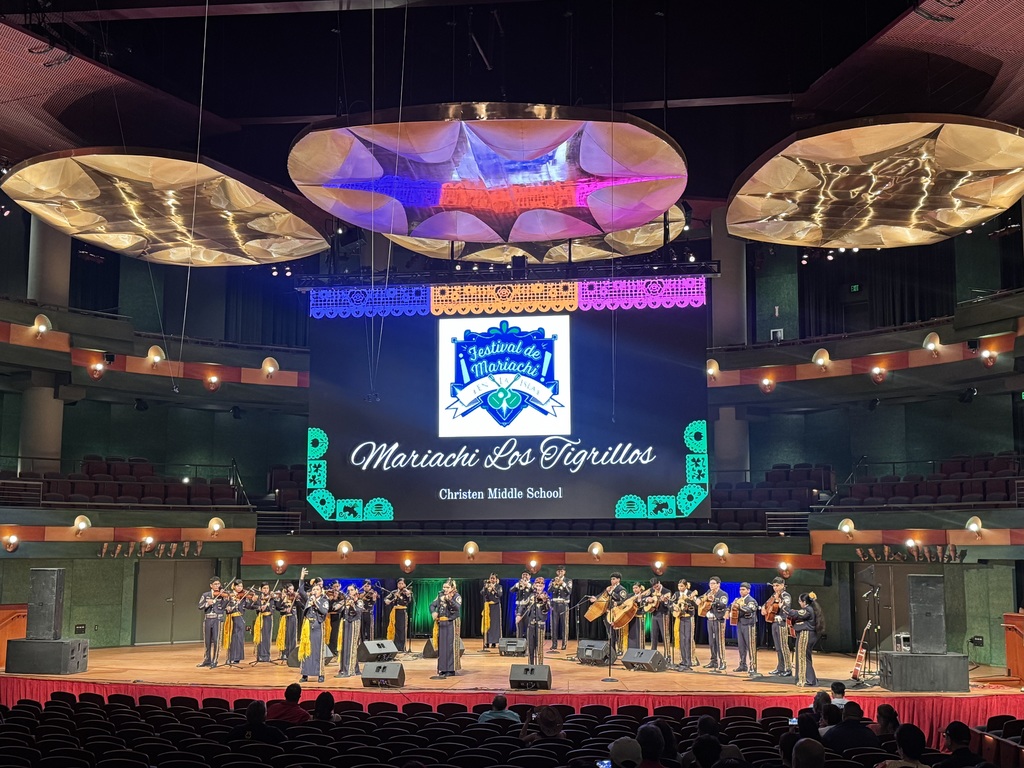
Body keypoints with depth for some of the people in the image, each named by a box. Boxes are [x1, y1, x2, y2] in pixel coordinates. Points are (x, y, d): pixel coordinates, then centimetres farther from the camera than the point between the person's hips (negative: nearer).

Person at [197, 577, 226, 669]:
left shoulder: (222, 595, 2)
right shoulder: (205, 595, 7)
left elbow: (224, 606, -11)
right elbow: (200, 607, -1)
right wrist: (207, 604, -19)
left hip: (218, 619, -2)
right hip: (207, 619, 2)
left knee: (216, 640, -8)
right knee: (207, 641, 10)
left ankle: (214, 662, -1)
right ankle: (207, 660, 24)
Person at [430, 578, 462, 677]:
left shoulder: (457, 596, -5)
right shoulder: (440, 595, 10)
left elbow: (458, 607, -20)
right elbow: (432, 605, 12)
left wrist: (450, 600, -34)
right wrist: (433, 612, -8)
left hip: (452, 624, -5)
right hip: (441, 624, 5)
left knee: (450, 646, -5)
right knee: (441, 646, 8)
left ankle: (451, 669, -1)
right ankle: (443, 669, 15)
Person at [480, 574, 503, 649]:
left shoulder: (499, 587, 4)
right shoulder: (486, 586, 10)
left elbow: (500, 594, -14)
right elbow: (481, 594, -5)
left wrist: (494, 588, -25)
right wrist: (485, 588, -21)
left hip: (496, 607, -2)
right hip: (488, 607, 2)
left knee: (496, 623, -3)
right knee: (488, 623, -1)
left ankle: (496, 642, -2)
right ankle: (488, 642, 1)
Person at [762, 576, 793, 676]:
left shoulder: (786, 596, -9)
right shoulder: (774, 596, 14)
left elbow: (787, 609, -22)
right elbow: (767, 604, 28)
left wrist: (778, 601, -27)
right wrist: (763, 608, 10)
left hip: (782, 624, -8)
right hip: (774, 623, 8)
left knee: (783, 646, -7)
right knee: (777, 647, 11)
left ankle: (788, 669, -2)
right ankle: (780, 668, 18)